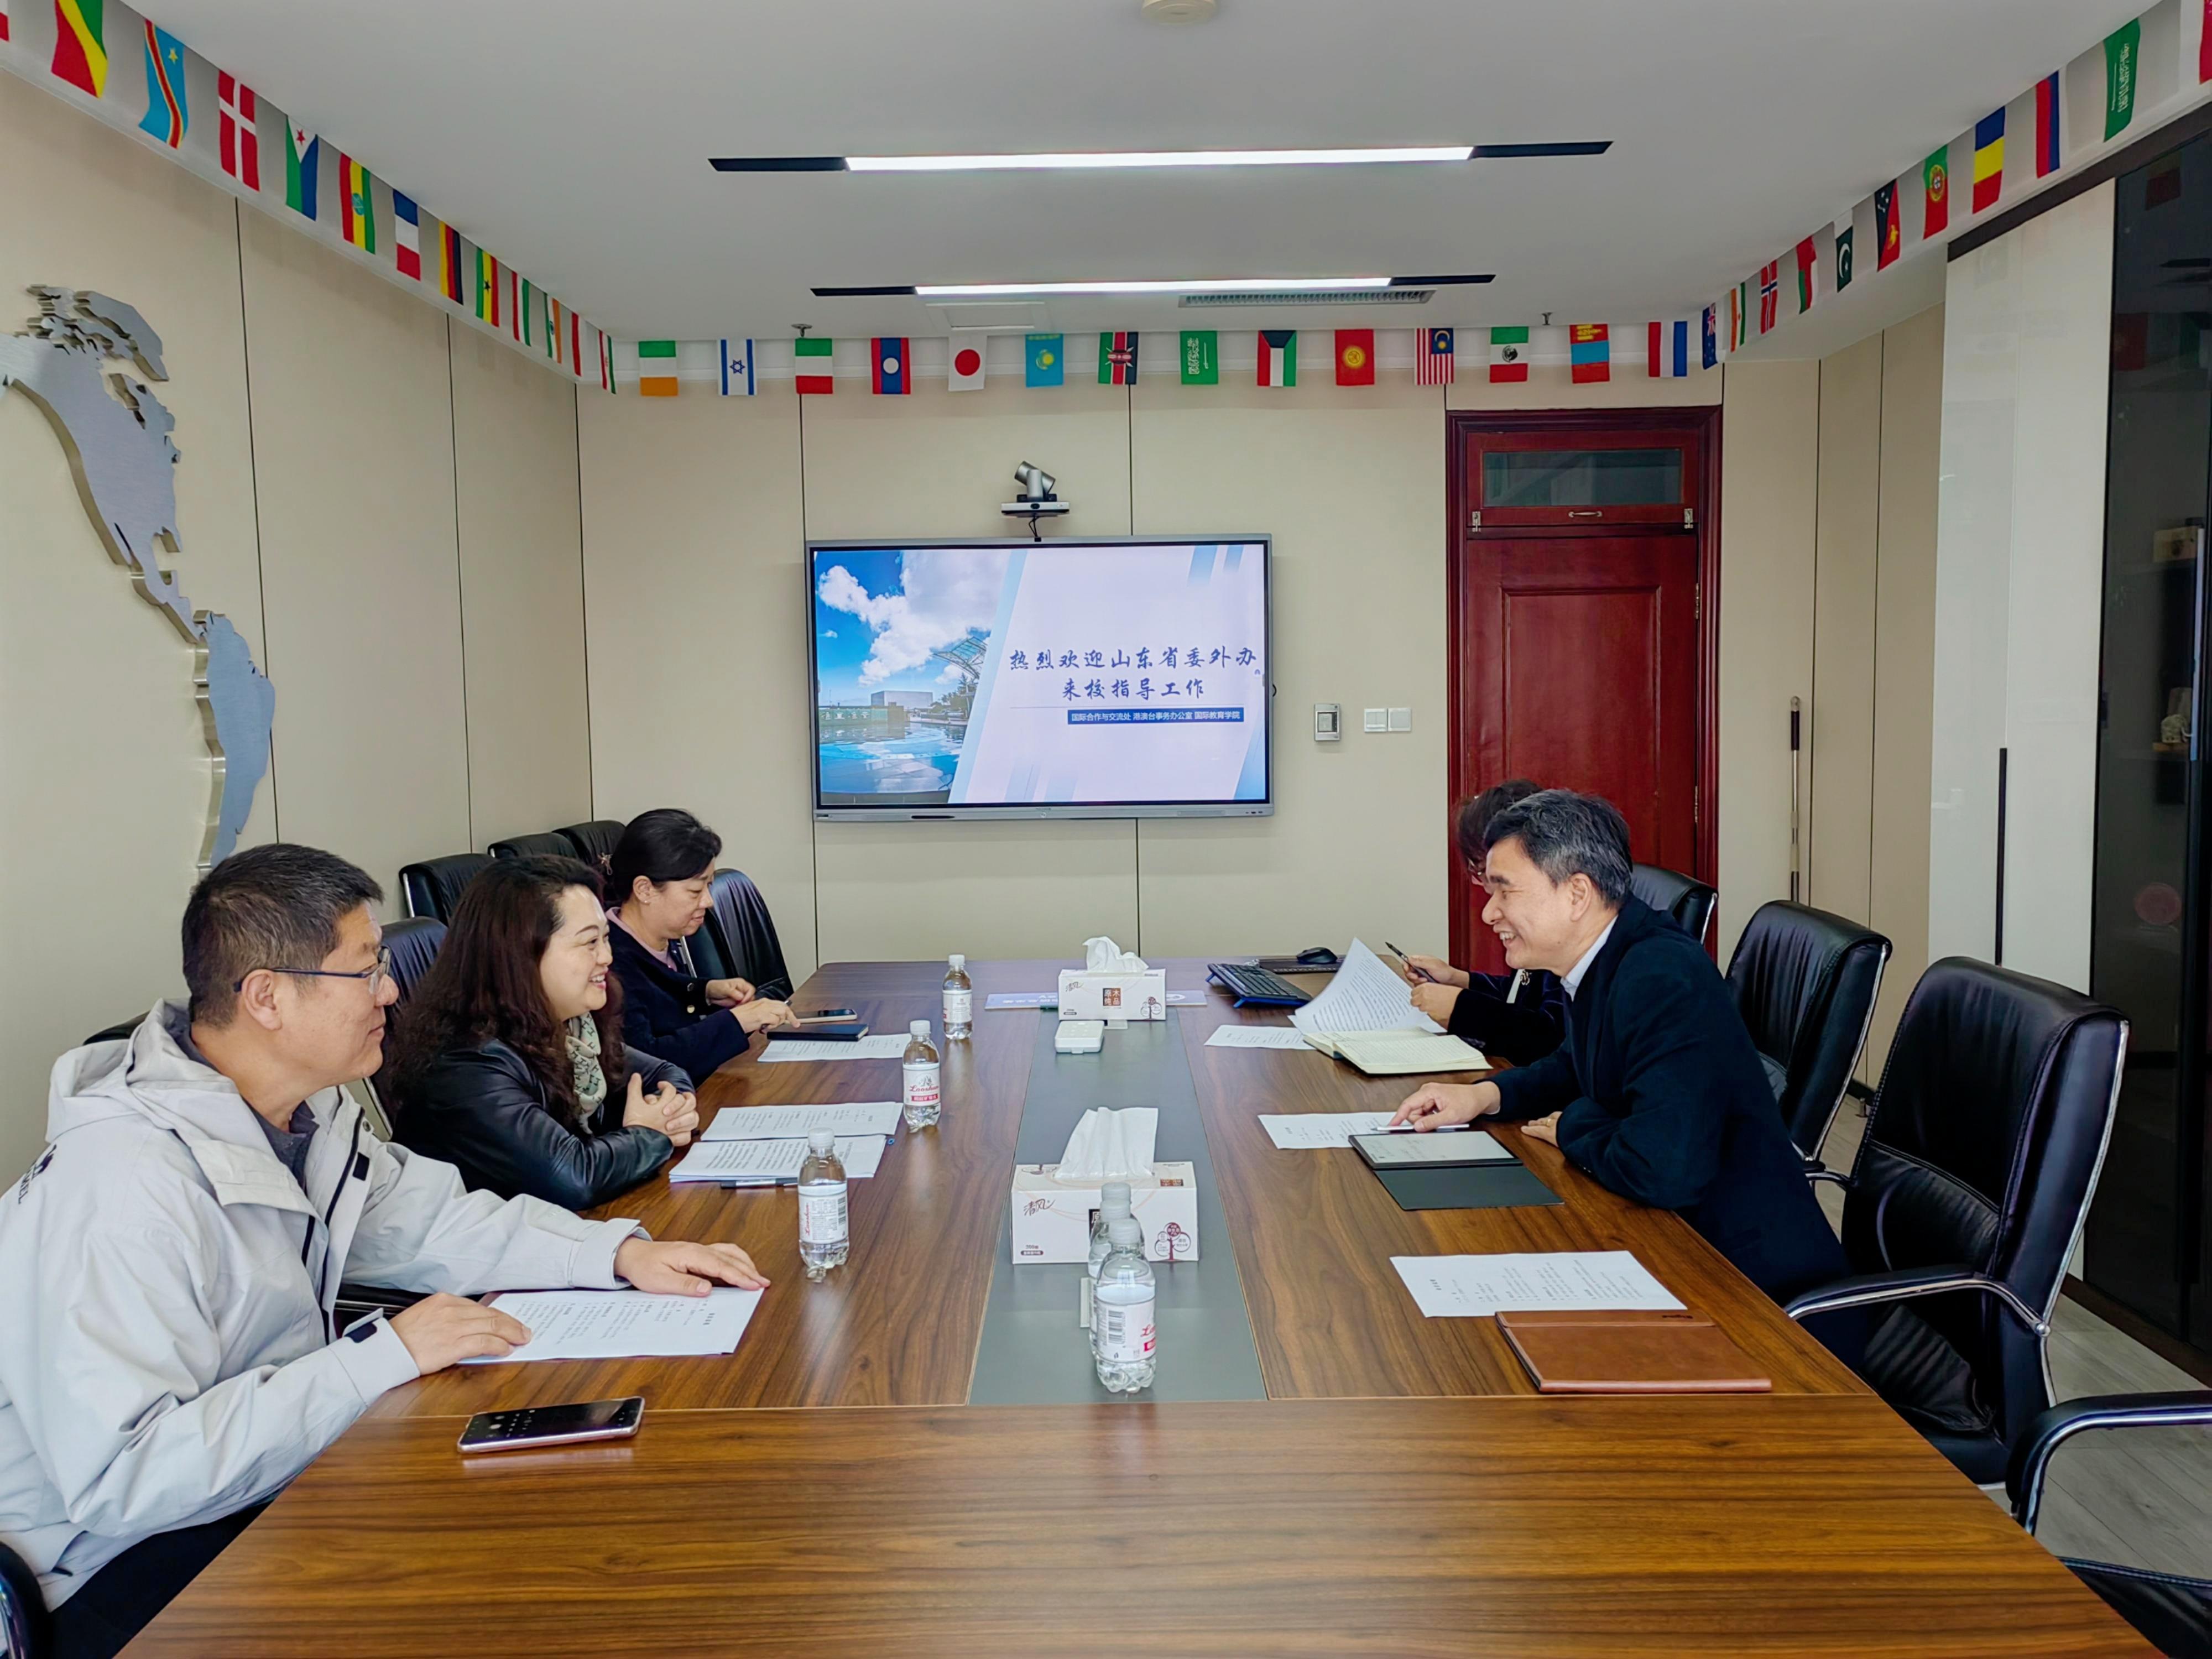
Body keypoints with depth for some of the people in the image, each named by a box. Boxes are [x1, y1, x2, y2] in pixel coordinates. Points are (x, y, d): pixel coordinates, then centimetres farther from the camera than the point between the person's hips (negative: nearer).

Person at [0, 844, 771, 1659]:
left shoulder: (304, 1110, -1)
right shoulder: (123, 1184, -29)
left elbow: (424, 1220, 8)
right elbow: (120, 1477, -33)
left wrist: (620, 1252, -6)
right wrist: (382, 1356, -30)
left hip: (281, 1471, 8)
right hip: (125, 1564, -8)